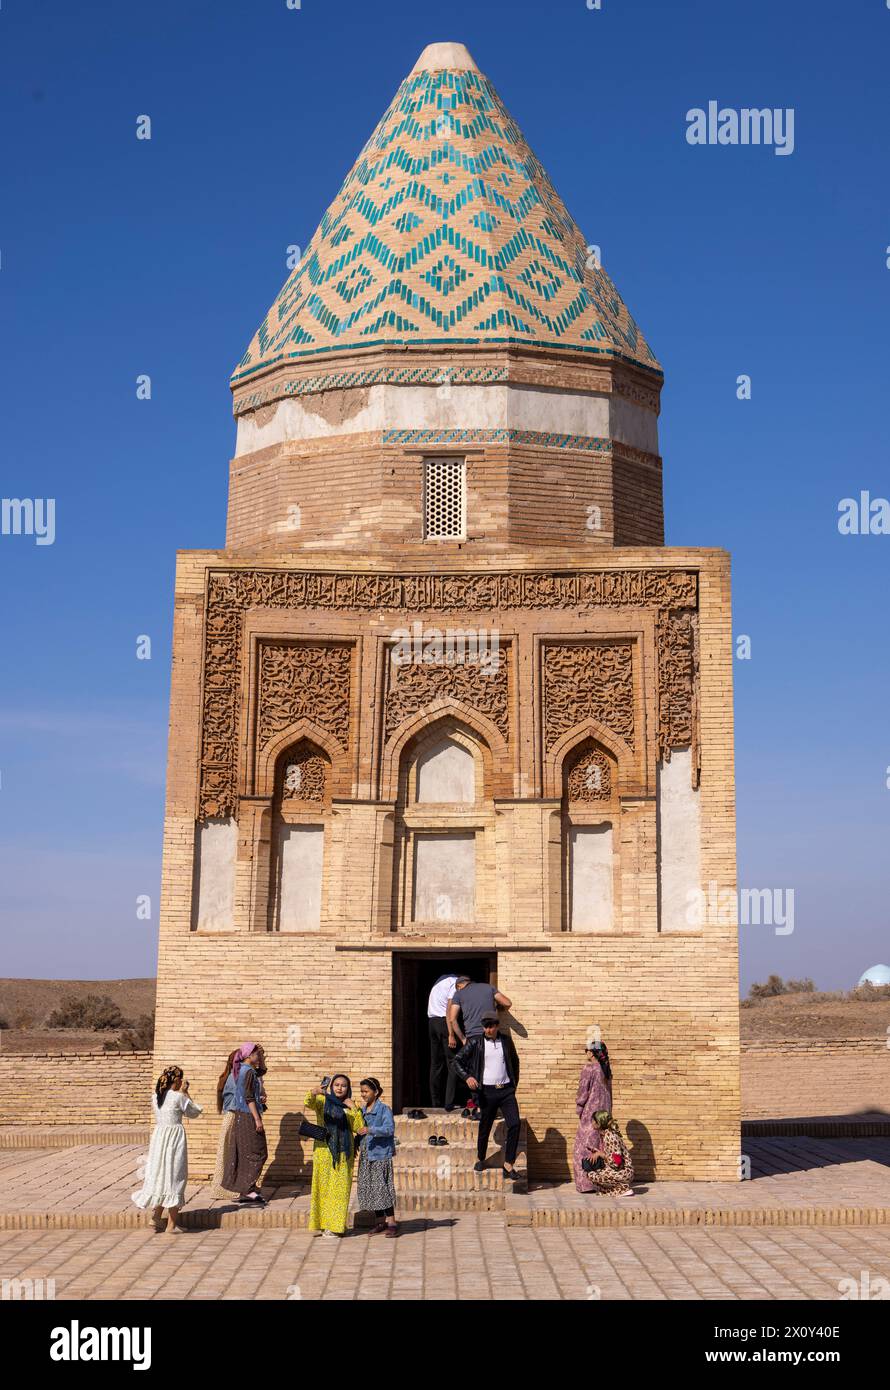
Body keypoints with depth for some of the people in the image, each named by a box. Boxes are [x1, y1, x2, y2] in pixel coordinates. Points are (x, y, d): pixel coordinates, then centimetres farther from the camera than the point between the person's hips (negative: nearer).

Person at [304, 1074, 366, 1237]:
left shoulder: (350, 1106, 11)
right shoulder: (323, 1100, 2)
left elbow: (359, 1127, 0)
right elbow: (309, 1103, -20)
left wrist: (354, 1108, -8)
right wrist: (313, 1093, -40)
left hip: (343, 1151, 3)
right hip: (325, 1148, -3)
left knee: (341, 1187, 2)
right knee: (324, 1185, -2)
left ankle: (336, 1224, 8)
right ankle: (324, 1222, 4)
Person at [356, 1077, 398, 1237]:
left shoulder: (384, 1109, -8)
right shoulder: (362, 1110, 13)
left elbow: (389, 1128, -20)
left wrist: (371, 1130, -31)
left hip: (380, 1154, -7)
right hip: (366, 1154, 7)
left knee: (382, 1187, -10)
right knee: (368, 1188, 8)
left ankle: (392, 1222, -5)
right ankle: (380, 1221, 18)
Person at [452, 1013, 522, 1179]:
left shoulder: (506, 1041, 8)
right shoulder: (475, 1042, -1)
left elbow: (515, 1062, 22)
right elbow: (457, 1061, 0)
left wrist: (514, 1083, 14)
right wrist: (467, 1077, -15)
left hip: (506, 1090, 2)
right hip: (488, 1092, -2)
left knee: (515, 1124, -13)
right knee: (485, 1127, 7)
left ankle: (508, 1164, -6)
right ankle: (480, 1159, 32)